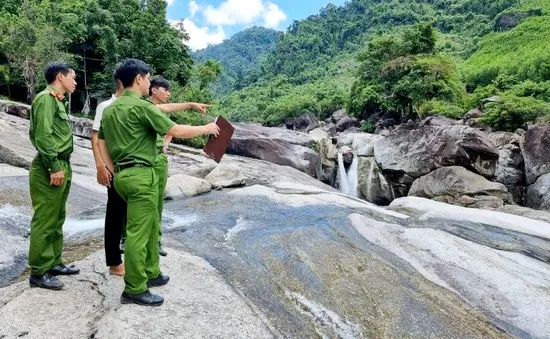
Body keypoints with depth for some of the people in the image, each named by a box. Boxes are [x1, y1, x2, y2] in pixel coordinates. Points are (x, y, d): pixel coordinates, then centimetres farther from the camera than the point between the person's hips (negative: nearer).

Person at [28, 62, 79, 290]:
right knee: (44, 221, -3)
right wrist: (54, 167, -20)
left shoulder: (58, 100, 17)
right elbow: (43, 136, -19)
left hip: (62, 165, 10)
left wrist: (63, 167, 14)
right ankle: (38, 273, 7)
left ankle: (54, 262, 27)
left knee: (57, 220, 16)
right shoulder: (46, 98, -11)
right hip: (50, 168, -10)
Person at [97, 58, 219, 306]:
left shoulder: (109, 109, 15)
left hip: (122, 174, 9)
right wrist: (207, 128, 0)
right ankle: (134, 290, 7)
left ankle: (150, 273, 31)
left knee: (151, 225, 20)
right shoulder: (141, 106, -12)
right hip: (141, 175, -9)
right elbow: (176, 131, -13)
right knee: (138, 232, -3)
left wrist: (115, 171, 19)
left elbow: (101, 143, 18)